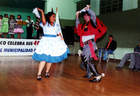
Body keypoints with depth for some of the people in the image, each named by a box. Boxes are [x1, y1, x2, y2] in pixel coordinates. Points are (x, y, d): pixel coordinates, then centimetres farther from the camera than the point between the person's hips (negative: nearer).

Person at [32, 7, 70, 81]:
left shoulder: (56, 26, 14)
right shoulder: (45, 24, -1)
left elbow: (59, 34, 15)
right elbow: (44, 21, -24)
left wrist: (61, 38, -4)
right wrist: (42, 12, -25)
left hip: (54, 43, 5)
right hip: (46, 42, -5)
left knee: (51, 58, 8)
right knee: (44, 58, -13)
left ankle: (47, 71, 26)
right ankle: (39, 74, -8)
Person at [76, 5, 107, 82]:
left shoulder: (92, 22, -1)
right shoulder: (84, 25, 21)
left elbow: (93, 15, -19)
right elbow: (77, 26, 35)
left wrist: (87, 9, -6)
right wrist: (77, 17, 32)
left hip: (90, 44, -9)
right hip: (86, 45, 9)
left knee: (88, 60, -18)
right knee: (84, 59, 16)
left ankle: (97, 76, -17)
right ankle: (89, 74, 29)